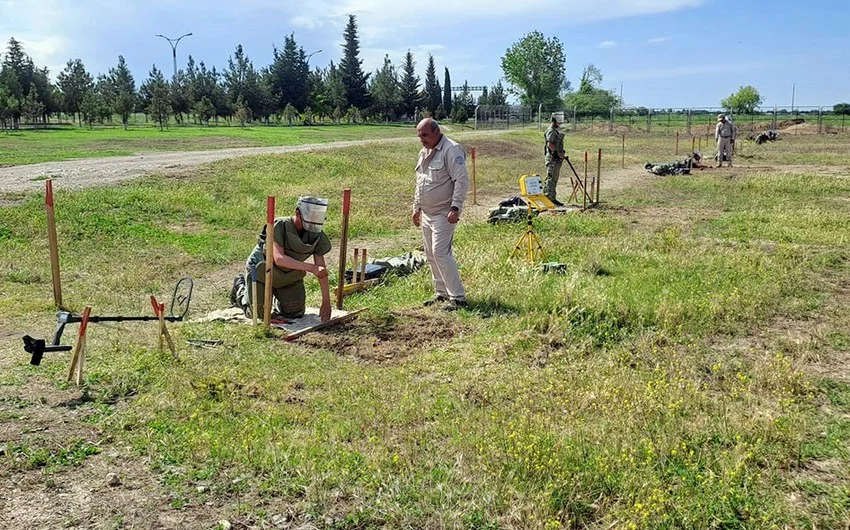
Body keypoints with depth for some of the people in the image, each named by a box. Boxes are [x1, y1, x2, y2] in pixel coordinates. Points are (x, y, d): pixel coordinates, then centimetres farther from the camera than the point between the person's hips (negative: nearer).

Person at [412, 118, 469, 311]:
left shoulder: (451, 150, -13)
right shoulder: (424, 152, 16)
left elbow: (462, 180, -19)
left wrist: (455, 208, -24)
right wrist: (416, 208, 24)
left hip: (443, 213, -9)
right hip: (427, 213, 9)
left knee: (440, 252, -15)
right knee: (431, 255, 12)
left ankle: (458, 298, -9)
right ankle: (441, 293, 23)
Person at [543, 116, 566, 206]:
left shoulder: (556, 131, 18)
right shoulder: (551, 131, -13)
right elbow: (550, 144, -24)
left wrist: (561, 153, 15)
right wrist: (558, 153, -21)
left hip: (557, 158, 10)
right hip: (553, 158, -10)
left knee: (554, 178, 13)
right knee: (551, 178, -8)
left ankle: (552, 198, 18)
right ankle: (550, 198, -7)